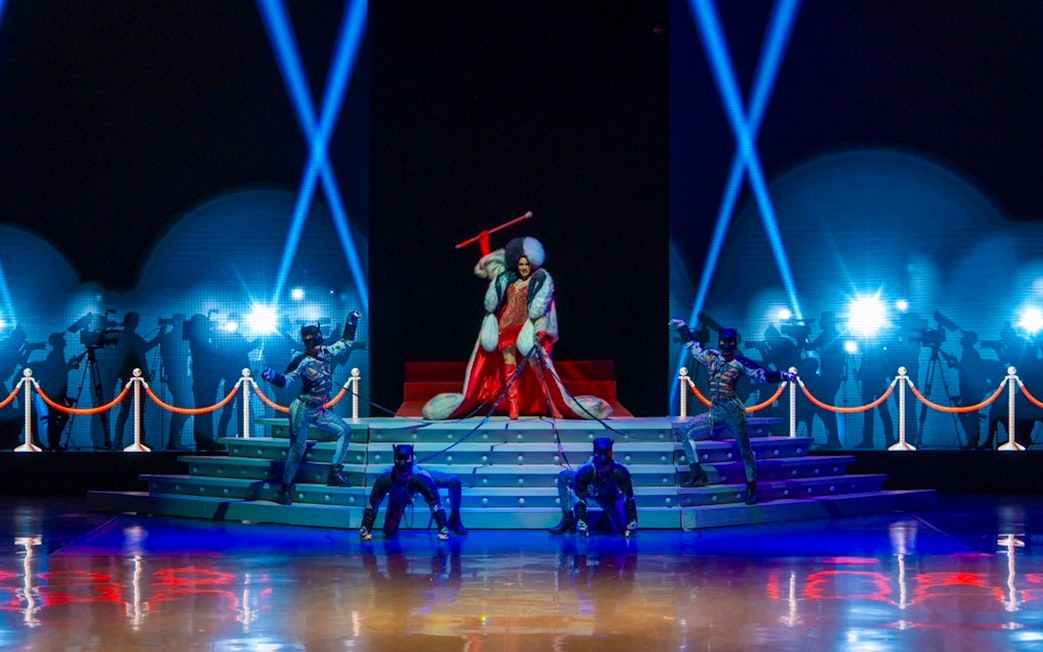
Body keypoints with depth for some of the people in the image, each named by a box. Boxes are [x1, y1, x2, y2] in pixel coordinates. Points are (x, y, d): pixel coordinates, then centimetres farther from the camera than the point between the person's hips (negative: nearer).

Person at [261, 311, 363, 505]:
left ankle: (335, 473, 2)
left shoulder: (326, 353, 2)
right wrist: (273, 377, -39)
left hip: (319, 411, 7)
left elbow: (346, 343, 15)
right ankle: (286, 488, 1)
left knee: (345, 431, 4)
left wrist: (352, 323, 8)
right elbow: (285, 381, -19)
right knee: (297, 449, -8)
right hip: (302, 409, -7)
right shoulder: (302, 362, -16)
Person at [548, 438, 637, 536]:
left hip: (611, 497, 0)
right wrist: (581, 524, -37)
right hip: (591, 491, 0)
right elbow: (579, 500, -34)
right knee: (565, 476, -21)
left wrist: (632, 523, -31)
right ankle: (567, 520, -18)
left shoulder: (620, 472, -35)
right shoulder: (585, 471, -37)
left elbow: (629, 499, -29)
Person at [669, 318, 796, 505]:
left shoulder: (740, 364, -4)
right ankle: (697, 473, 1)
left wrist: (783, 376, -16)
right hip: (715, 411, 6)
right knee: (686, 431, 0)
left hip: (733, 410, -5)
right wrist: (682, 328, 23)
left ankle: (751, 487, 3)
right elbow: (693, 346, 23)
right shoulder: (711, 357, 9)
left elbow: (763, 376, -5)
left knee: (745, 449, -4)